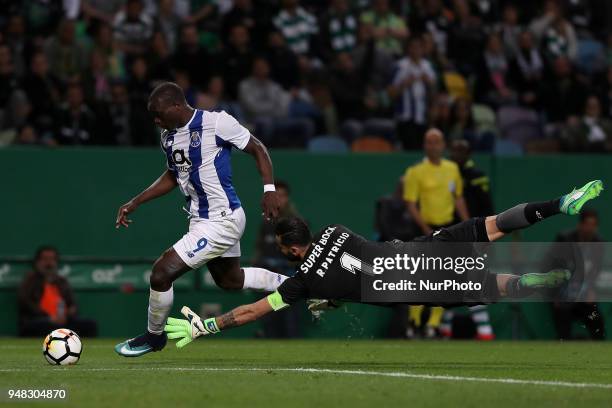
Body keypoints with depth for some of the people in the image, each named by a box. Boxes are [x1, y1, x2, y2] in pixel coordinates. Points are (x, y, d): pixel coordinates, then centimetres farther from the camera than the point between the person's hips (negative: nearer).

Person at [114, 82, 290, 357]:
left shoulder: (216, 123, -19)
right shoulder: (168, 137, 5)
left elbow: (257, 149, -9)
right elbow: (172, 177, 21)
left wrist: (269, 189, -19)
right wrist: (134, 203, 15)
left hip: (221, 220, -9)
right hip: (199, 219, 9)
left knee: (162, 272, -10)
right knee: (230, 280, 25)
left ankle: (154, 337, 12)